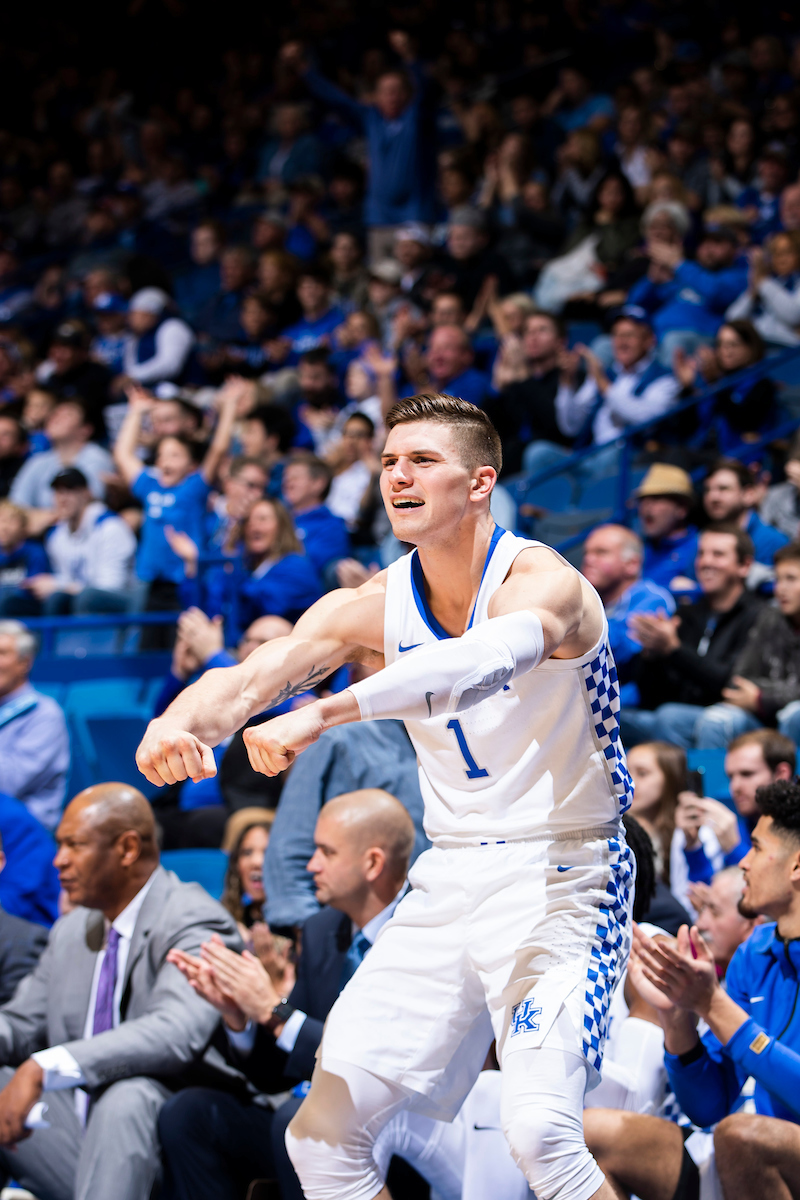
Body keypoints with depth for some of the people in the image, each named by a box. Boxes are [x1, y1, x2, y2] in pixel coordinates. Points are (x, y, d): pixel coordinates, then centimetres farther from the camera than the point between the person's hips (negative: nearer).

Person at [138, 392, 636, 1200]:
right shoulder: (373, 607, 1)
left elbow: (480, 662, -40)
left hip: (559, 876, -6)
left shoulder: (543, 582, -17)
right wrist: (180, 720, -36)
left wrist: (321, 715, -52)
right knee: (321, 1135, 2)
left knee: (539, 1133, -25)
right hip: (447, 881, 6)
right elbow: (252, 676, -12)